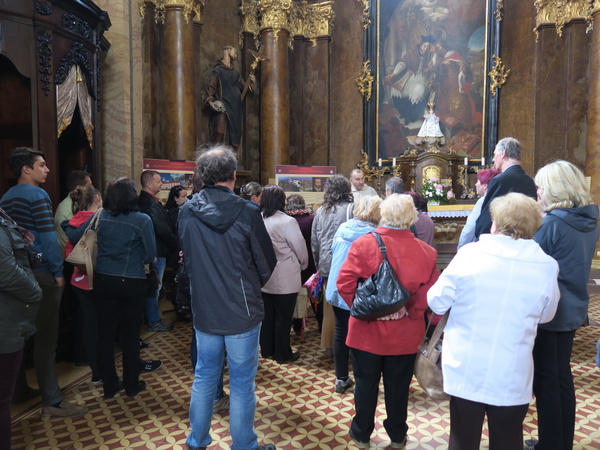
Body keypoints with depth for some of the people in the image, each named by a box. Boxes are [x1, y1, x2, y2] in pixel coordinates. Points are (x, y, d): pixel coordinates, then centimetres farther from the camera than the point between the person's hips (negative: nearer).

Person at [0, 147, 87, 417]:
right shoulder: (37, 195, -13)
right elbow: (48, 236, -19)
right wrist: (58, 271, -13)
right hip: (41, 273, -9)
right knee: (46, 337, -5)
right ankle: (52, 401, 1)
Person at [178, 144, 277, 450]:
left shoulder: (187, 212, -5)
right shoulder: (246, 212, -17)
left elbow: (186, 259, 8)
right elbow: (267, 264, -8)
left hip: (204, 310, 4)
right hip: (242, 311, -4)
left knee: (204, 378, 20)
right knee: (241, 384, 10)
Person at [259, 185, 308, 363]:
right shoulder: (287, 221, -18)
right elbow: (300, 248, -11)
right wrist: (303, 265, 8)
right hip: (284, 279, -5)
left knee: (267, 315, 16)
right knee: (283, 317, 6)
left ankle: (267, 350, 29)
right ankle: (283, 354, 18)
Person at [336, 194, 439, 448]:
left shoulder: (364, 243, -14)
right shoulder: (425, 251, -8)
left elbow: (344, 283, -16)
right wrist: (410, 311, -1)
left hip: (367, 330, -1)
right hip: (405, 333, 2)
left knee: (366, 384, 16)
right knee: (398, 386, 19)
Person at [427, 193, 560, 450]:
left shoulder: (470, 253, -13)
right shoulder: (547, 267, -7)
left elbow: (437, 302, -6)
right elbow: (546, 315, 10)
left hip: (466, 371, -1)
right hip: (512, 377, 2)